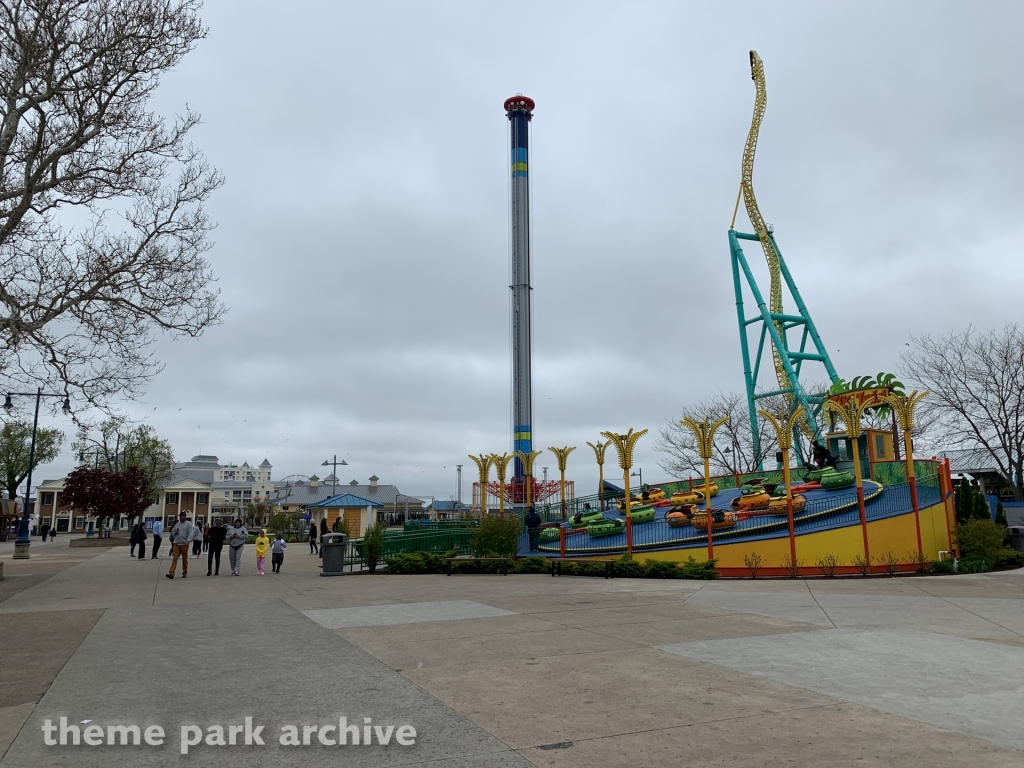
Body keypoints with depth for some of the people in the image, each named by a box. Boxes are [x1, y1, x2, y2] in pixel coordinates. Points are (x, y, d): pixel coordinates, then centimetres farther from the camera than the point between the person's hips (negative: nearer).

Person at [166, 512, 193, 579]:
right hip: (176, 544, 4)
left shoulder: (188, 524, -1)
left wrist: (187, 540, -26)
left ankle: (184, 573, 14)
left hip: (184, 544, -4)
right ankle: (171, 573, -13)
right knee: (174, 559, -7)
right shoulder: (177, 524, 15)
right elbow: (172, 532, 23)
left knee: (184, 560, 5)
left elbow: (190, 534, -10)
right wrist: (175, 533, -1)